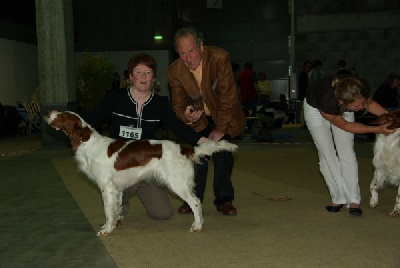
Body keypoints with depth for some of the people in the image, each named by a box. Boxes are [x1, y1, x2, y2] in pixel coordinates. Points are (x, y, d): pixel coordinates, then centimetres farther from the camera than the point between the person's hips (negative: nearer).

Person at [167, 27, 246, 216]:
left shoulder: (219, 58, -28)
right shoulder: (174, 71, -18)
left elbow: (227, 96, -24)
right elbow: (178, 104, -11)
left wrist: (220, 129, -22)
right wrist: (186, 117, -36)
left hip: (222, 115, -2)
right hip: (197, 117, 2)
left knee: (222, 153, -12)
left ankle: (224, 199, 2)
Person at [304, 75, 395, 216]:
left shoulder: (362, 88, -36)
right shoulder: (328, 100, -44)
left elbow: (370, 103, -10)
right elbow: (345, 126, -26)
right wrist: (378, 129, -31)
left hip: (341, 108, 3)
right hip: (316, 108, -3)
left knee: (347, 152, -6)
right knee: (327, 154, -6)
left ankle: (353, 200, -7)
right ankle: (339, 198, 2)